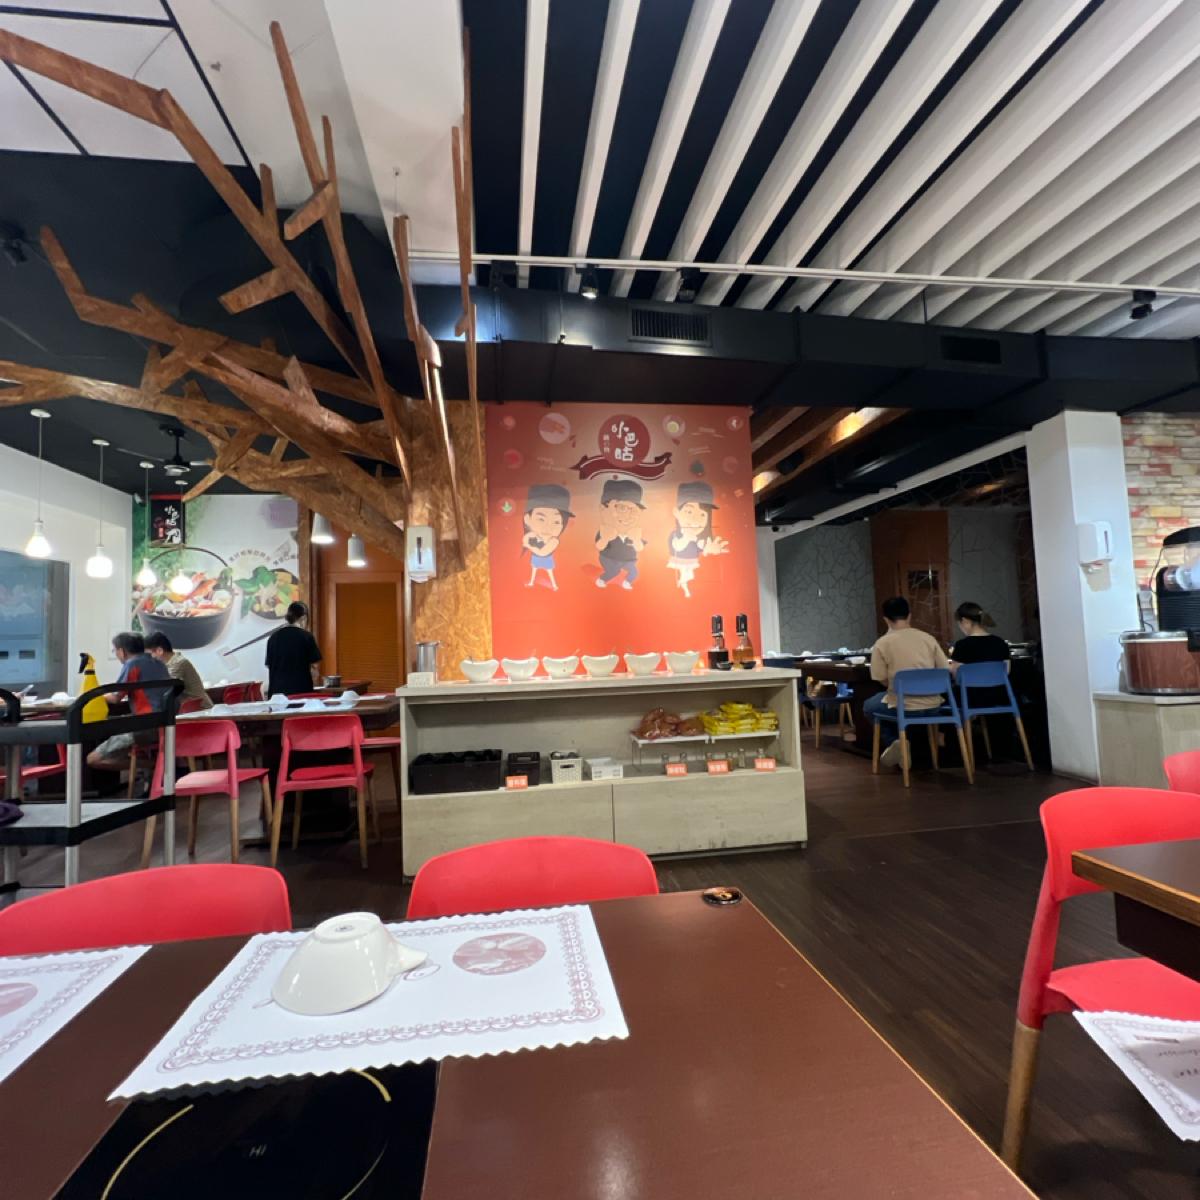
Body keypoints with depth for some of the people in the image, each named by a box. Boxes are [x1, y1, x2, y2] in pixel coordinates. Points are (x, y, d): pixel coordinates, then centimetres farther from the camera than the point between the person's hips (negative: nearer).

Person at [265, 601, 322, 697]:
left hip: (277, 690, 4)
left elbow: (269, 666, 11)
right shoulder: (306, 636, -5)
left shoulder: (273, 637, 7)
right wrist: (314, 685, 10)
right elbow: (313, 666, -4)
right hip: (301, 689, -4)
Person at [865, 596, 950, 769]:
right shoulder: (928, 638, 0)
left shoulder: (882, 643, -9)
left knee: (869, 706, 27)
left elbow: (882, 680, -6)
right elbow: (946, 670, 3)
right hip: (932, 705, 4)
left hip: (903, 707, -4)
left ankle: (893, 742, 7)